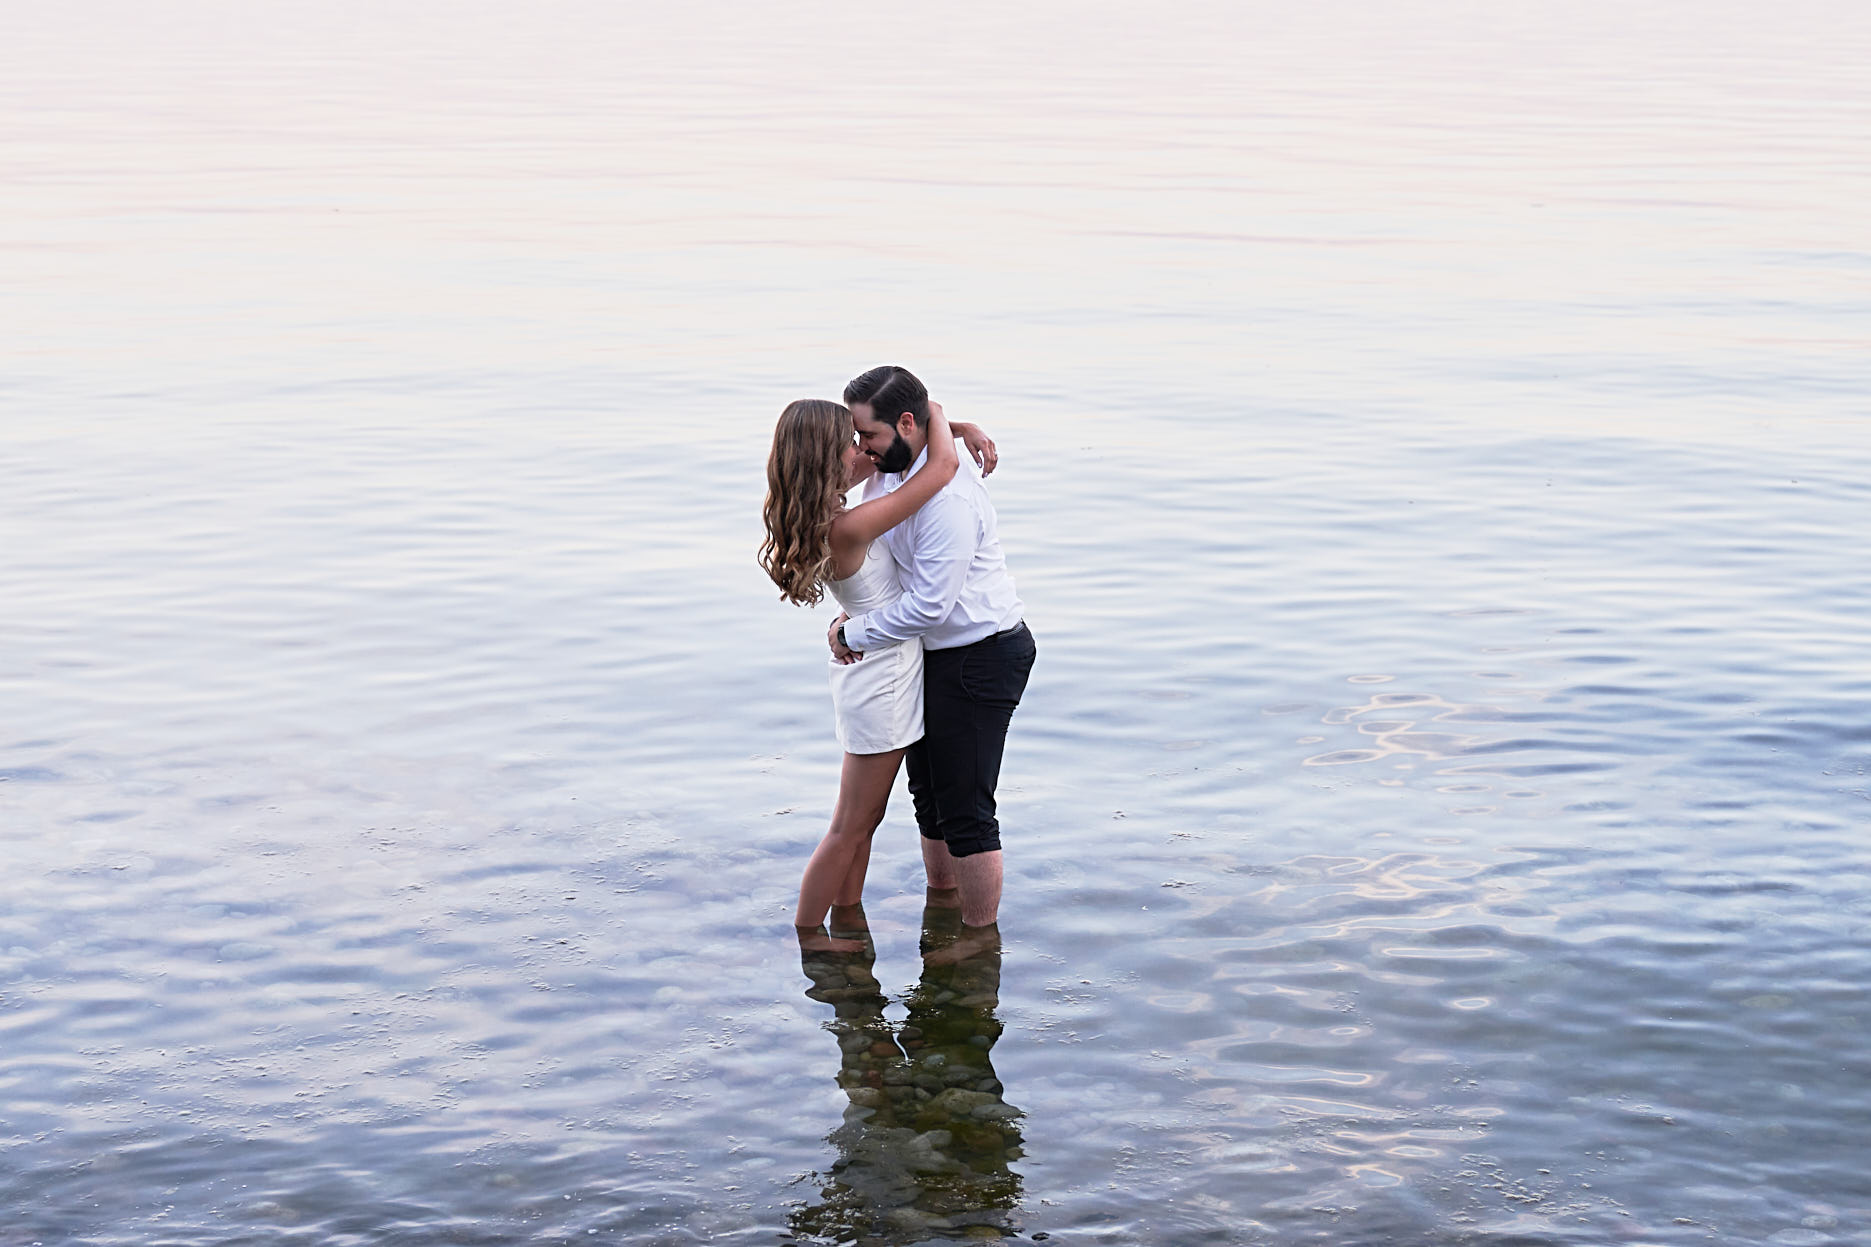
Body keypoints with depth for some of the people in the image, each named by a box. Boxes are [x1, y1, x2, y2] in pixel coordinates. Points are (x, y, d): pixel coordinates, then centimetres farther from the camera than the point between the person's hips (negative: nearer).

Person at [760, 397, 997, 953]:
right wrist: (935, 414, -10)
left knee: (864, 820, 22)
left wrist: (960, 428, -1)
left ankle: (848, 919, 36)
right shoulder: (846, 528, -30)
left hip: (872, 674, 9)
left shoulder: (820, 507, -4)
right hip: (880, 684, -9)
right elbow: (943, 467, -28)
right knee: (850, 827, 7)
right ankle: (806, 935, 21)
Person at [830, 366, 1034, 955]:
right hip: (934, 653, 10)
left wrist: (856, 633, -17)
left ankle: (981, 931, 13)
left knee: (965, 806, -2)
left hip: (980, 658, -10)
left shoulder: (949, 499, -29)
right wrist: (853, 614, -2)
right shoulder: (888, 471, 2)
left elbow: (929, 604, -29)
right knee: (929, 792, 23)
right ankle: (941, 901, 40)